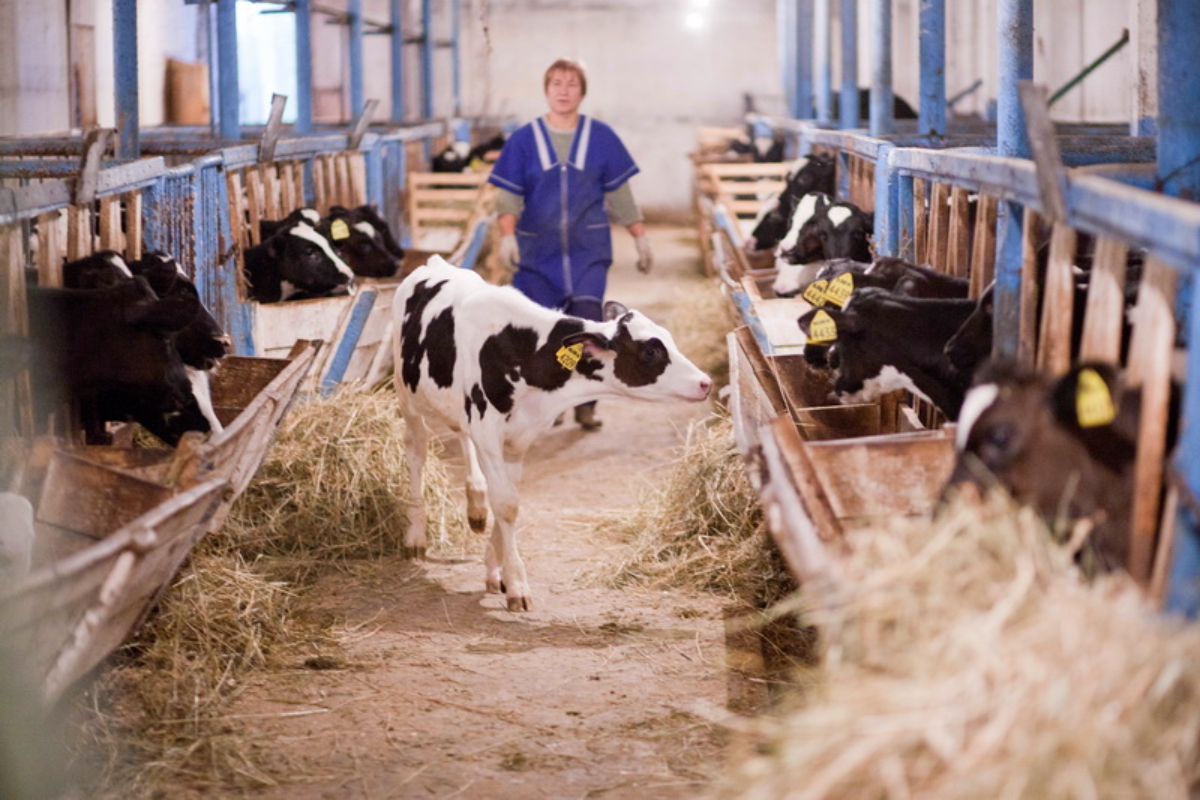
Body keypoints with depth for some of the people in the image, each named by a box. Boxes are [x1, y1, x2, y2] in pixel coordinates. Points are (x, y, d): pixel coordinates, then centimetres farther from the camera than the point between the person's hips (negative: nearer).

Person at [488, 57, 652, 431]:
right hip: (538, 251, 0)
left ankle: (586, 404, -5)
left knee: (587, 320, -13)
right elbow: (508, 196, -1)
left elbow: (620, 194, 10)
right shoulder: (523, 140, 1)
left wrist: (641, 237, 9)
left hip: (587, 249, 0)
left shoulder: (601, 137, 3)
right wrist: (507, 236, -16)